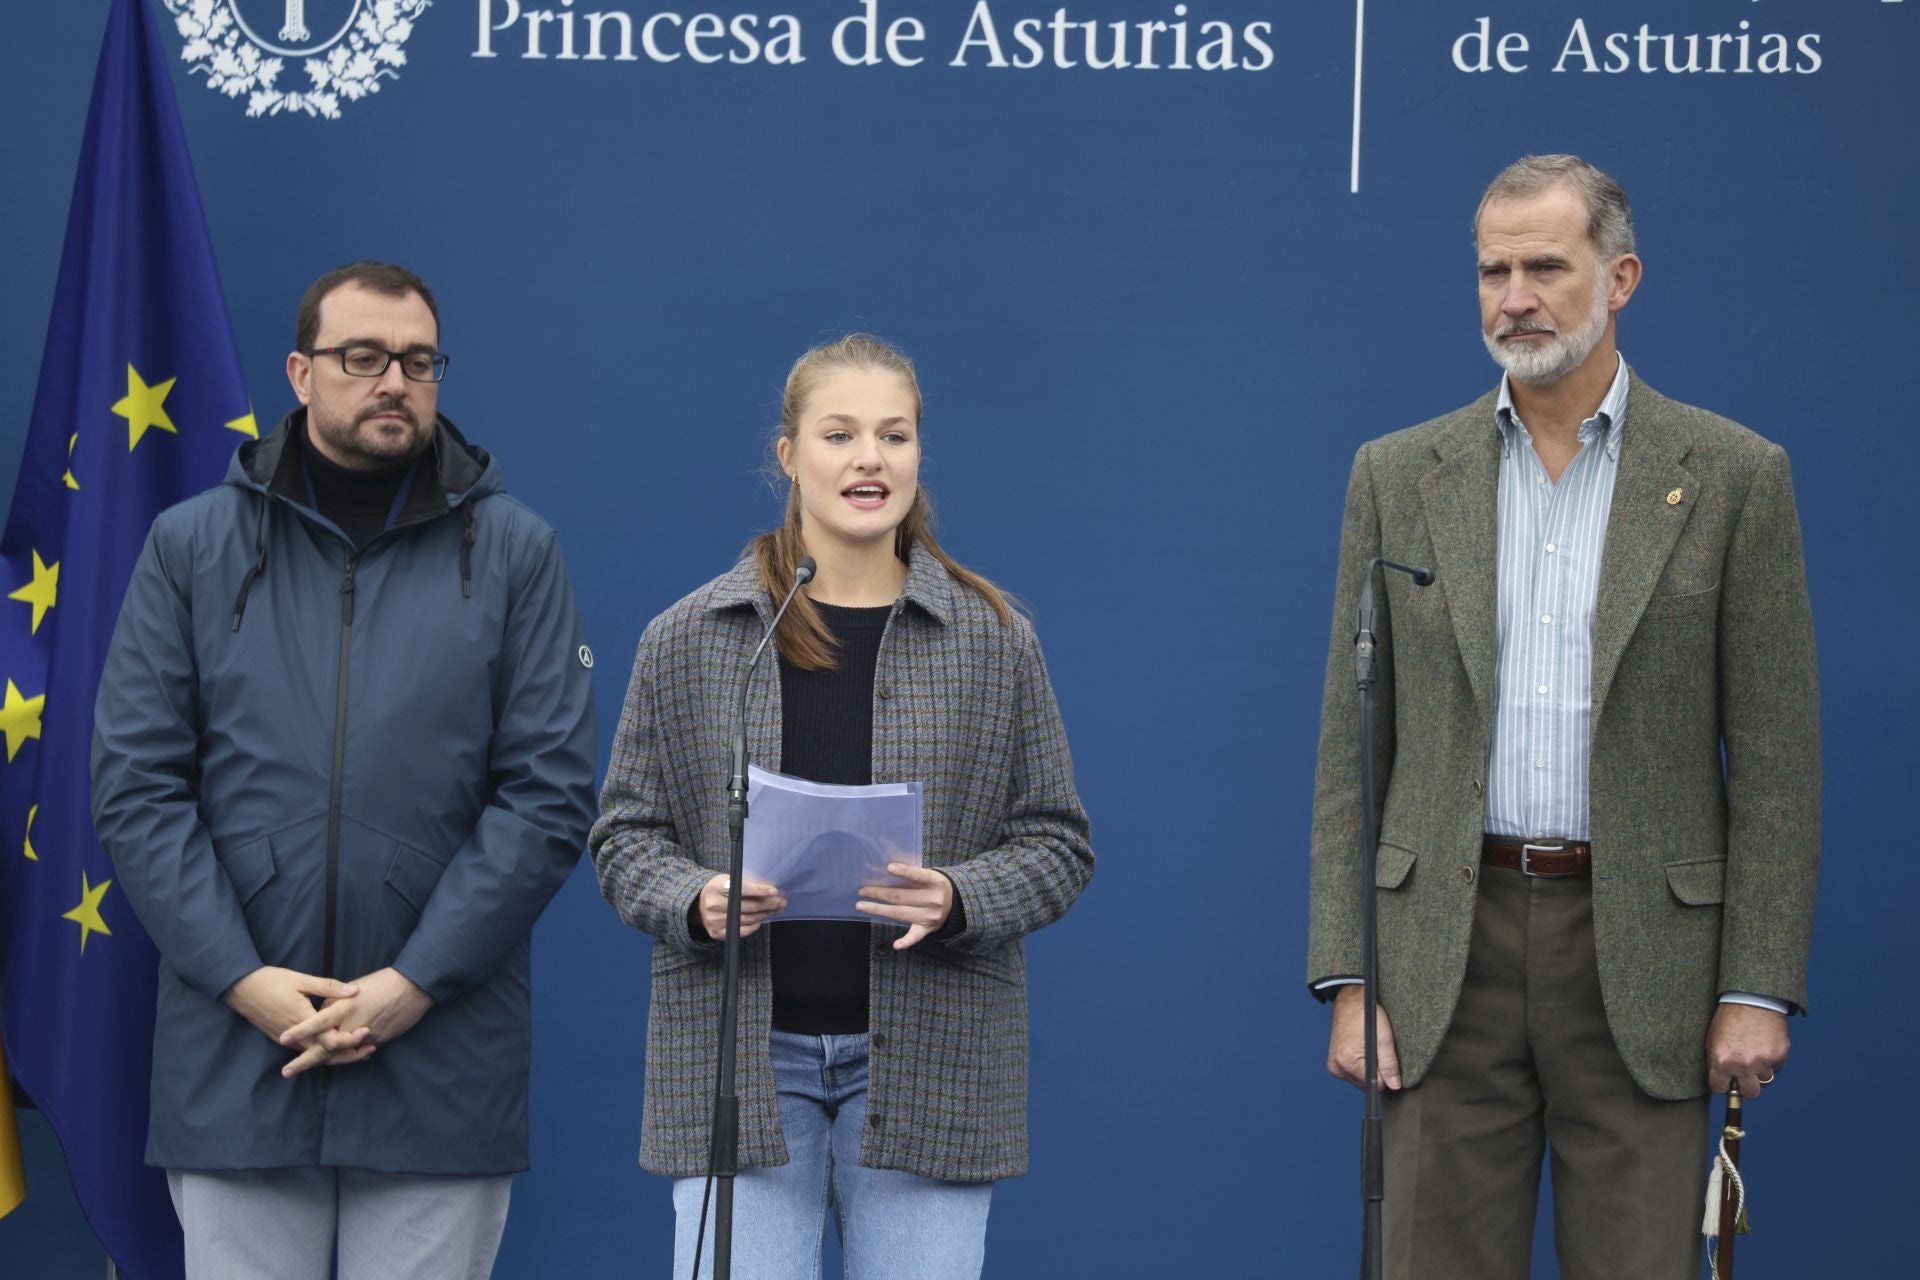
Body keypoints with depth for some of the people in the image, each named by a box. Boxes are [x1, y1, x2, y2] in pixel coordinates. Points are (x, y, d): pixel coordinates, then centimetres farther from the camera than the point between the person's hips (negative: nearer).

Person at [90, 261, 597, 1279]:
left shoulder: (513, 551, 5)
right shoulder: (191, 546, 7)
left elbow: (548, 794, -1)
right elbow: (135, 784, 3)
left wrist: (415, 983, -10)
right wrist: (242, 979, -9)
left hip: (440, 1066, 0)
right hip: (233, 1064, 1)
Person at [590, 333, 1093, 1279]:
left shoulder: (994, 640, 4)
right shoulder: (688, 639, 4)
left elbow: (1056, 845, 5)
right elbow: (626, 834, 8)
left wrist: (954, 902, -14)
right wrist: (696, 902, -13)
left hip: (927, 1061, 0)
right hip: (740, 1059, 0)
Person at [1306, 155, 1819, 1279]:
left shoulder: (1733, 477, 2)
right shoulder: (1400, 477, 8)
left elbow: (1775, 756, 0)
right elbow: (1353, 746, 7)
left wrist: (1758, 988, -6)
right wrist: (1348, 977, 1)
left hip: (1641, 953, -2)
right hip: (1450, 949, 2)